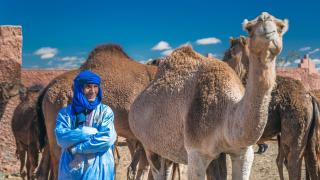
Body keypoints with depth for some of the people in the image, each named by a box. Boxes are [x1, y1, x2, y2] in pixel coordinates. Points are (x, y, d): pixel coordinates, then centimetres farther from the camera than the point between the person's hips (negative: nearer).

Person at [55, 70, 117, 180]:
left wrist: (76, 148, -11)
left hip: (98, 170, -1)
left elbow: (107, 138, -12)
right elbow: (61, 136, -11)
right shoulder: (65, 113, 4)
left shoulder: (105, 112, 1)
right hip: (71, 169, 1)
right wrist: (89, 132, -15)